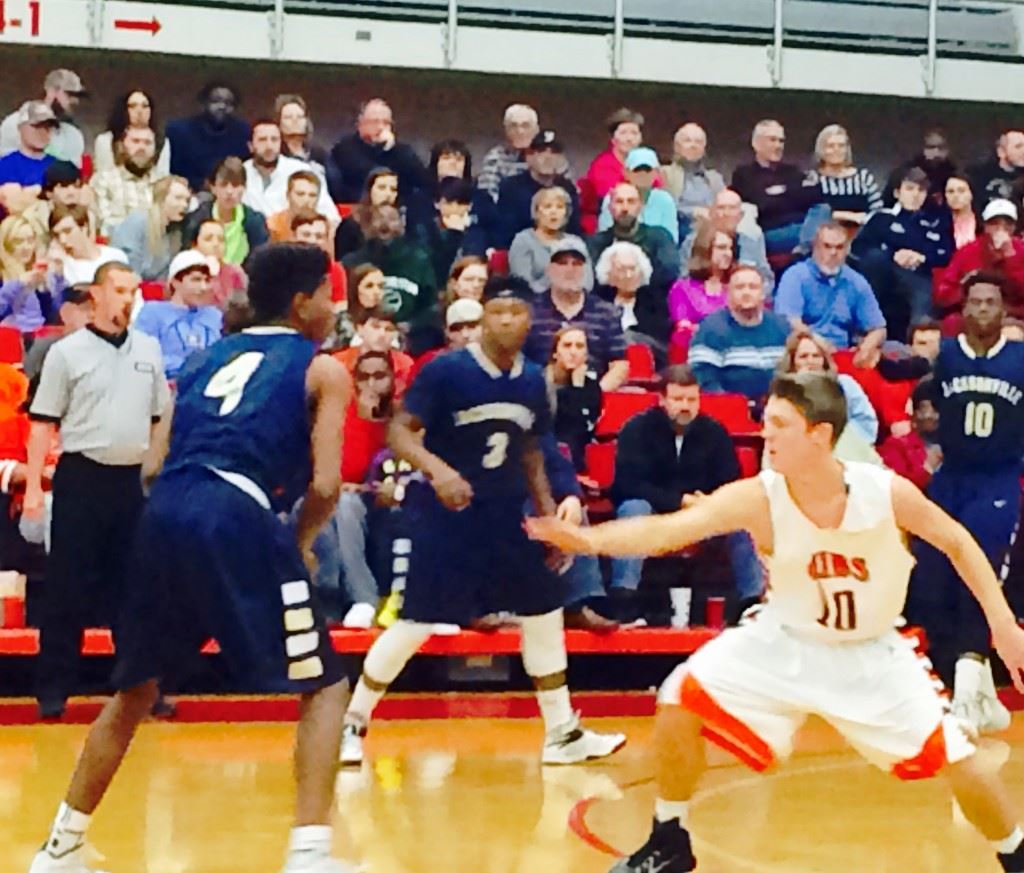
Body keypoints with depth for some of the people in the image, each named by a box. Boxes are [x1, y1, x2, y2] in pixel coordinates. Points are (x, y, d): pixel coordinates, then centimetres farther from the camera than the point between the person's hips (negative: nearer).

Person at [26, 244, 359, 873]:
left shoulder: (208, 357, 28)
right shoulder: (323, 370, 12)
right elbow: (324, 484, 1)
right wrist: (301, 544, 19)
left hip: (165, 513, 6)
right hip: (238, 518, -6)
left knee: (136, 690, 22)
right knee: (325, 688, 6)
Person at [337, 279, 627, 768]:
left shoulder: (532, 382, 4)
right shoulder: (447, 370, -14)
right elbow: (400, 431, -16)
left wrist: (546, 507, 9)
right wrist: (436, 469, -34)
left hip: (505, 516, 6)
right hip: (446, 513, -6)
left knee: (544, 612, 6)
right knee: (417, 622, -6)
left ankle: (562, 734, 17)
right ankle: (352, 723, 10)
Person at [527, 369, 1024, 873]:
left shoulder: (887, 492, -24)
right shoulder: (757, 498, -24)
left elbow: (957, 542, -6)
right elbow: (669, 529, -37)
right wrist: (590, 539, -54)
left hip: (870, 655, -1)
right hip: (785, 643, 1)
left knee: (958, 762, -8)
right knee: (682, 698, -15)